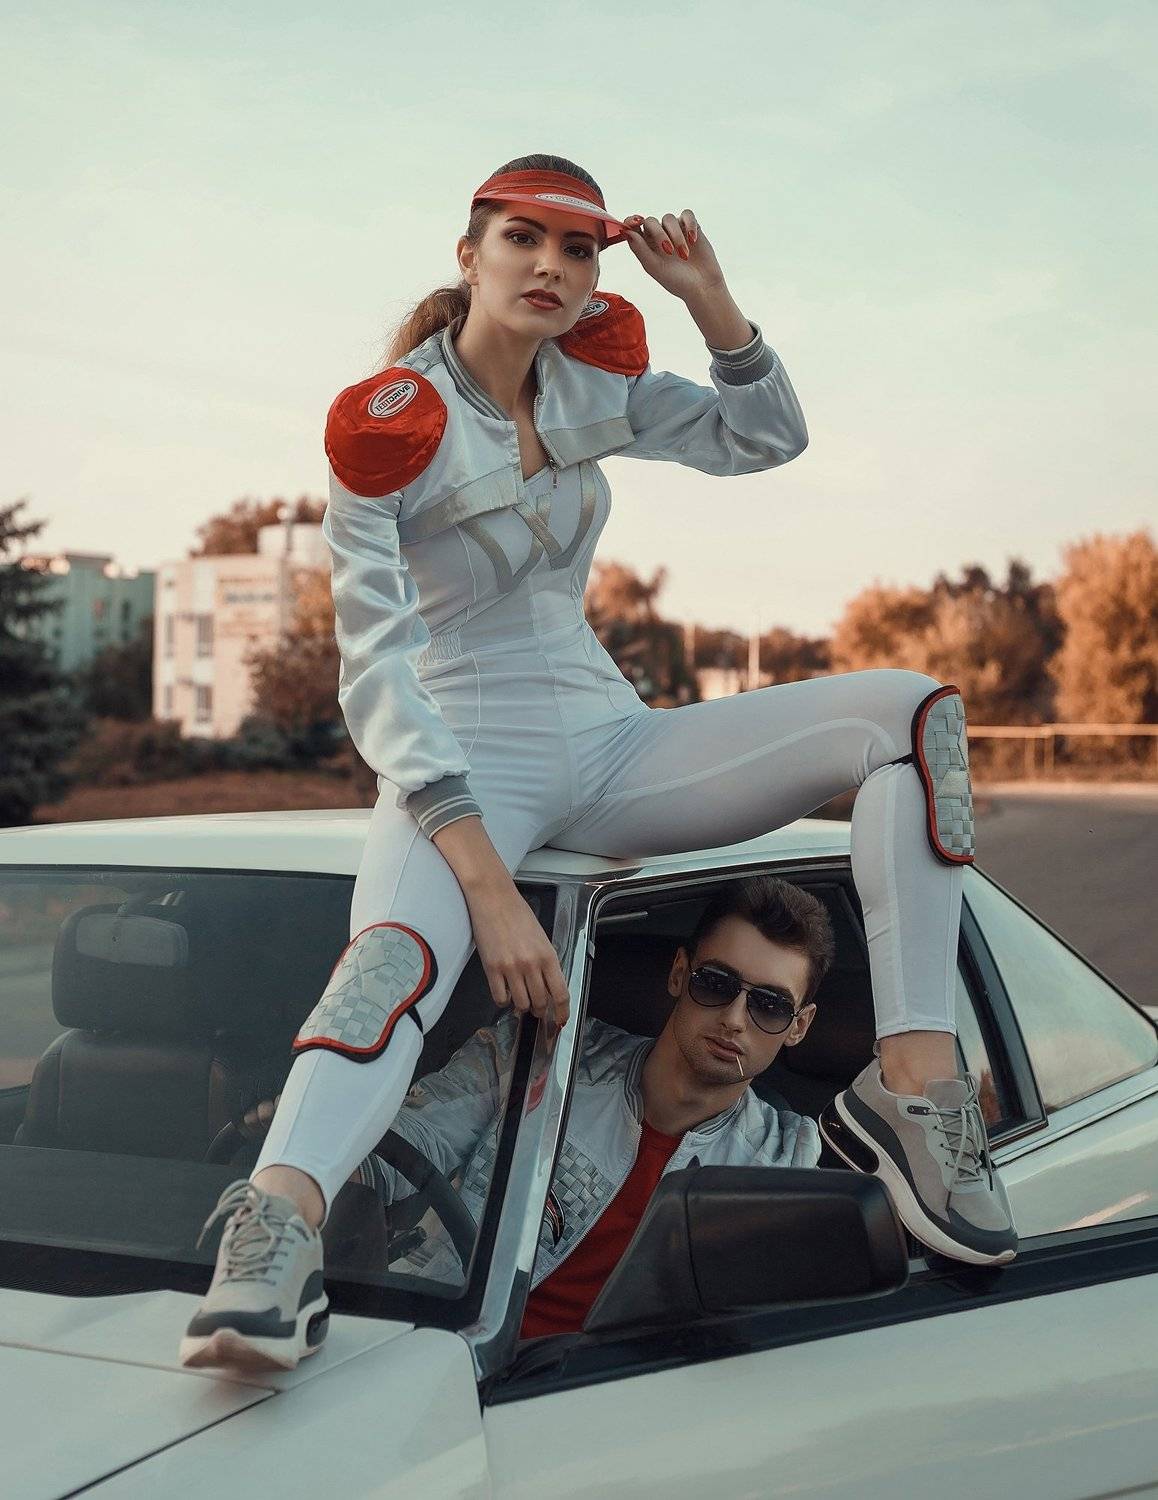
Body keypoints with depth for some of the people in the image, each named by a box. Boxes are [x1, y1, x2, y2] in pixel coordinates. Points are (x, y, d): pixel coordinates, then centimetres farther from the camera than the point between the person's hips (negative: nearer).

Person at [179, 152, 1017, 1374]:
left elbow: (765, 438, 19)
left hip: (610, 746, 6)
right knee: (398, 949, -40)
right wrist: (491, 886, -30)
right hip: (465, 764, -5)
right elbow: (375, 679, -19)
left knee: (913, 711, -13)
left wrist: (709, 299, 0)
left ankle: (915, 1078, -24)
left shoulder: (591, 384, 7)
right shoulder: (386, 429, -10)